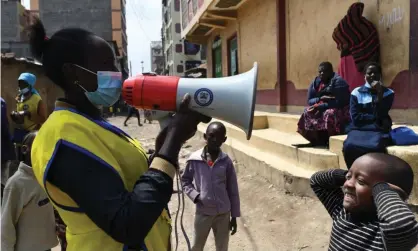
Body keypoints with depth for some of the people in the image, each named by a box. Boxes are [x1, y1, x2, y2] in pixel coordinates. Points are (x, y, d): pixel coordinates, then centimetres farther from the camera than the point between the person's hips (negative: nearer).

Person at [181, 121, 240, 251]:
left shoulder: (226, 161, -8)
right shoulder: (194, 159, -11)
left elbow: (233, 190, -1)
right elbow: (185, 180, 5)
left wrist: (234, 216, 2)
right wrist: (194, 195, -12)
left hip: (223, 214, 1)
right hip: (203, 213, -1)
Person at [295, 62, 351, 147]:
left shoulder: (338, 81, -14)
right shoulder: (315, 83, 4)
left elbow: (339, 103, -22)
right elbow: (310, 101, 3)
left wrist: (319, 106, -24)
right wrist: (320, 99, -18)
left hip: (339, 110, -7)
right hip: (322, 108, 7)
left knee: (329, 114, -35)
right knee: (307, 112, -15)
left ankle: (328, 141, -23)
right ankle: (315, 140, -15)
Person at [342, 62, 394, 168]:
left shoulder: (388, 93, 9)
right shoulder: (356, 93, 7)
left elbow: (380, 115, -7)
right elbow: (355, 117, -3)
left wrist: (379, 93, -12)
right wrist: (376, 118, -7)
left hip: (378, 129, 0)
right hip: (359, 128, 1)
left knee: (375, 147, -36)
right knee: (349, 146, -33)